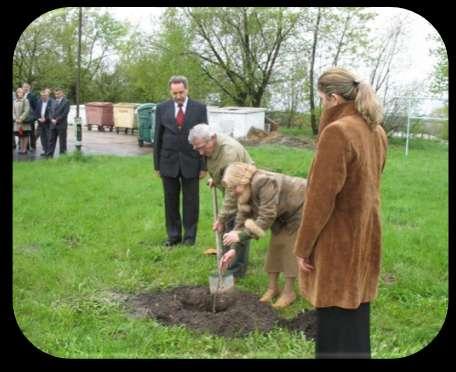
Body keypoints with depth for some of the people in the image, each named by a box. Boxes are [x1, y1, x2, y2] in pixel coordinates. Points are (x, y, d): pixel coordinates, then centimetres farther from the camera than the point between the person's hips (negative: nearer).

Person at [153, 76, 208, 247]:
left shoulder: (199, 108, -2)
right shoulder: (162, 108, 2)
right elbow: (157, 138, 5)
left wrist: (204, 165, -4)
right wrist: (157, 165, 3)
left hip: (191, 162, -1)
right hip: (168, 162, 2)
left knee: (191, 201, 5)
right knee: (171, 201, 8)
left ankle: (189, 236, 17)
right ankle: (173, 235, 19)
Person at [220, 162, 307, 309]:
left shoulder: (264, 184, -37)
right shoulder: (246, 191, -10)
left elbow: (266, 219, -38)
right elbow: (242, 219, -10)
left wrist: (240, 235, -40)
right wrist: (234, 248, -18)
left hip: (300, 208, -8)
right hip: (282, 214, 8)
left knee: (290, 248, -7)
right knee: (275, 245, 7)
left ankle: (289, 292, 5)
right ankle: (272, 287, 19)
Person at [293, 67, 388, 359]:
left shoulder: (337, 132, -19)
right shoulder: (376, 131, 7)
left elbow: (321, 195, -20)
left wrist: (304, 246, -12)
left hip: (338, 241, -8)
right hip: (366, 235, 8)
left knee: (335, 320, 3)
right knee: (356, 313, 18)